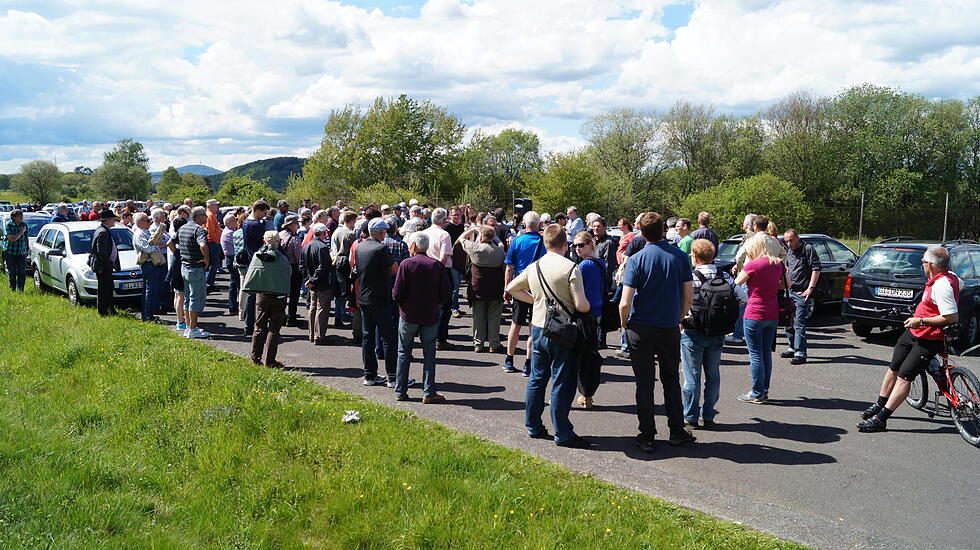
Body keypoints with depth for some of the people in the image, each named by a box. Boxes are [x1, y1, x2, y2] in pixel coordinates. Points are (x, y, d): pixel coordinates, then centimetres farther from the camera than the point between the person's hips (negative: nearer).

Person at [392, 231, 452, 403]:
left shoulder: (406, 264, -11)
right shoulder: (437, 266, -5)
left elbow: (397, 293, -12)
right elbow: (446, 294, -5)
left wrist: (402, 304, 8)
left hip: (408, 315, -1)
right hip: (431, 316, 1)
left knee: (404, 353, 11)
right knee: (429, 354, 9)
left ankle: (400, 391, 16)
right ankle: (429, 392, 8)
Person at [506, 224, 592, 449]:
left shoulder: (533, 267, 4)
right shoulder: (571, 268, -15)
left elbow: (511, 288, 17)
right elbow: (581, 306, -18)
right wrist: (589, 307, 4)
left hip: (538, 328, 6)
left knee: (537, 378, 15)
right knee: (562, 383, 1)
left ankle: (533, 426, 24)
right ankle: (562, 433, 6)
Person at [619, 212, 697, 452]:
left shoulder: (636, 259, -11)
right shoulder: (680, 257, -3)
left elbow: (625, 302, -15)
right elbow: (689, 297, 1)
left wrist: (625, 324, 3)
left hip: (641, 329, -2)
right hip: (670, 329, 2)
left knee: (644, 383, 6)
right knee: (671, 380, 17)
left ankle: (647, 436, 11)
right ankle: (677, 432, 22)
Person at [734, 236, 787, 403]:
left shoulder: (753, 265, -14)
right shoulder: (777, 264, 5)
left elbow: (737, 283, -1)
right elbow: (785, 285, 16)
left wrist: (746, 262, 1)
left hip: (754, 315, -7)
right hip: (772, 314, 7)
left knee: (755, 354, 0)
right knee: (766, 353, 13)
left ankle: (757, 394, 5)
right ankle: (764, 391, 20)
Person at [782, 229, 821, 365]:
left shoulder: (808, 249, -7)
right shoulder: (788, 251, 15)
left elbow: (816, 269, -11)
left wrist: (810, 288, -16)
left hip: (802, 293, -8)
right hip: (790, 291, 8)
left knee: (799, 324, -11)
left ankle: (800, 353, -9)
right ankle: (793, 348, 26)